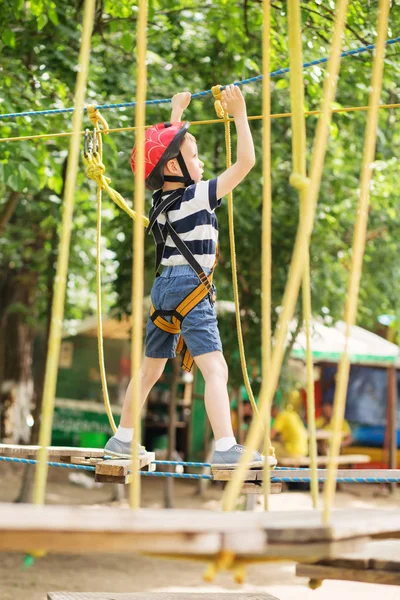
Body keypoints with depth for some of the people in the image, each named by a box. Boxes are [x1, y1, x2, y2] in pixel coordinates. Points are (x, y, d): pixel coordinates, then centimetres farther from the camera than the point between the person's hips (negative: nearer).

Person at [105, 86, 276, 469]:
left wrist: (176, 115, 39)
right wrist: (239, 115, -5)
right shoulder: (197, 196, -11)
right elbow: (245, 162, -13)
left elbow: (167, 148, 29)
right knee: (215, 369, -15)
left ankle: (122, 439, 28)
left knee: (150, 369, 20)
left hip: (163, 287, 9)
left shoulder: (161, 197, 10)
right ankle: (225, 449, -26)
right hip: (190, 288, -9)